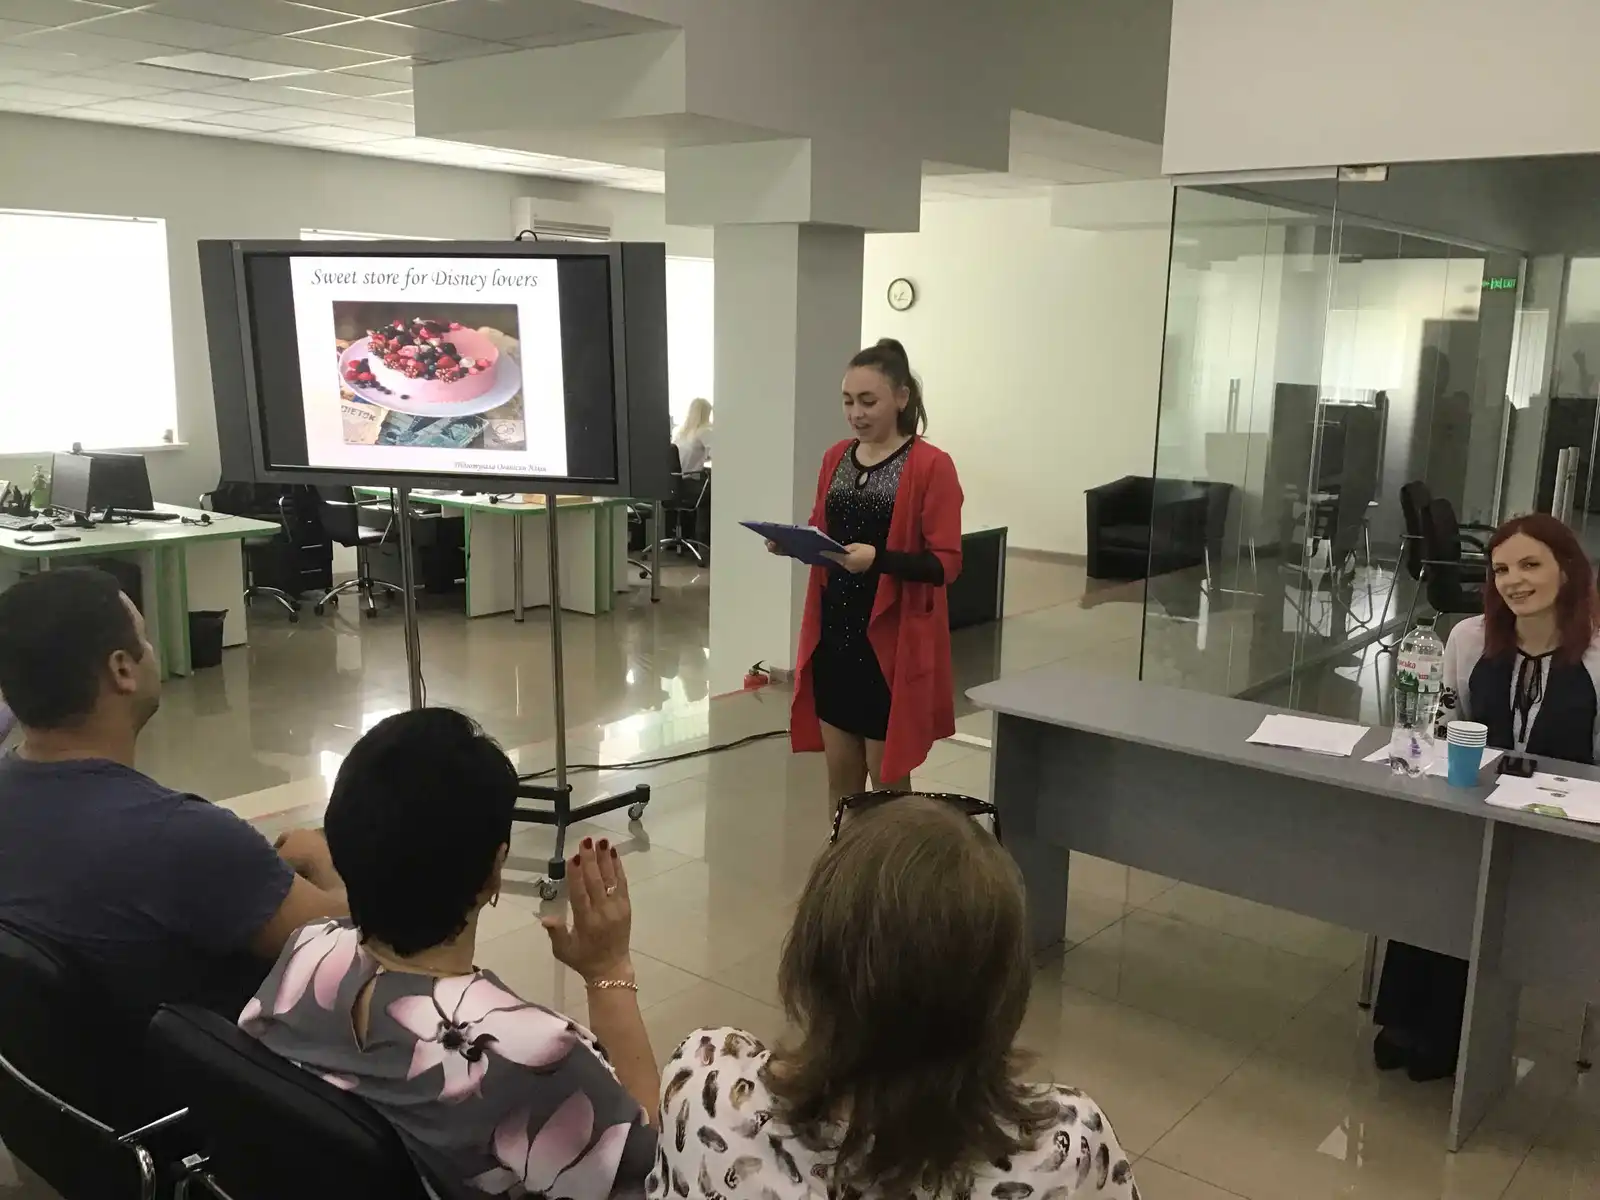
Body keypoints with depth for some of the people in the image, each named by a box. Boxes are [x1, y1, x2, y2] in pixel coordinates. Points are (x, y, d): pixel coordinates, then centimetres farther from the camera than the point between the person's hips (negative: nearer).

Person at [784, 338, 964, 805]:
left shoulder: (931, 466, -11)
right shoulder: (835, 458, 8)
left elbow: (946, 563, -15)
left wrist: (879, 559, -30)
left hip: (893, 640, -6)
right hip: (833, 633, 6)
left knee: (887, 778, 5)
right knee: (841, 773, 14)